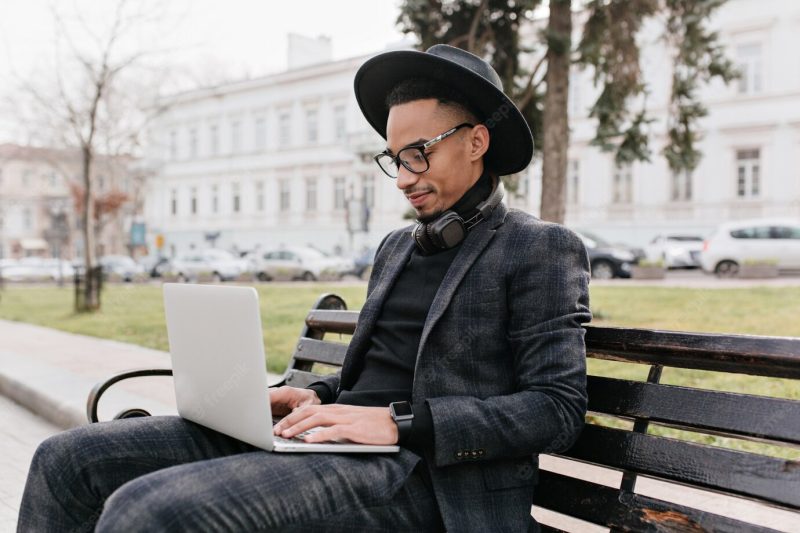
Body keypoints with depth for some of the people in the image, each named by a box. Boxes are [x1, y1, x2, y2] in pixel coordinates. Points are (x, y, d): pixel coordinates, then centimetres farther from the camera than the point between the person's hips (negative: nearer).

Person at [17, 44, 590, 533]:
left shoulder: (544, 250, -1)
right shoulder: (397, 247, 22)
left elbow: (558, 409, -10)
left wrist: (401, 423, -18)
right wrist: (317, 396, 5)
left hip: (412, 471, -8)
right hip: (338, 436, 8)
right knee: (65, 460, -2)